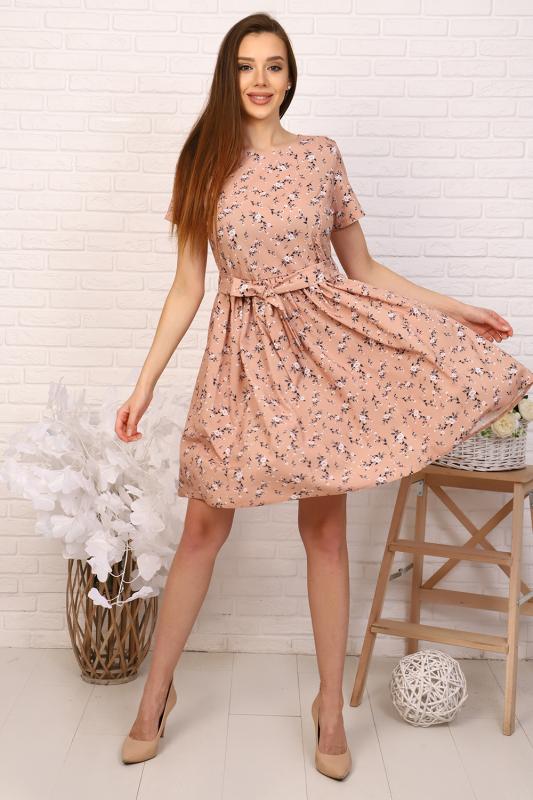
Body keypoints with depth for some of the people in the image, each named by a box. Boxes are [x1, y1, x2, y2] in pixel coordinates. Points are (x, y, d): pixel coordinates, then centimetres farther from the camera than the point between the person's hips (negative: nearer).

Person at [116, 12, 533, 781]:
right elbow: (187, 289, 2)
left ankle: (331, 706, 19)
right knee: (204, 527, 3)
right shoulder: (204, 163, 2)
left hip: (327, 341, 1)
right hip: (244, 354, 0)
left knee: (324, 526, 4)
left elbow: (363, 269, 10)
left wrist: (454, 308, 8)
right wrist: (144, 384, -2)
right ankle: (157, 690, 23)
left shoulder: (321, 155, 4)